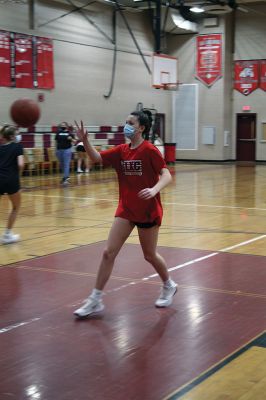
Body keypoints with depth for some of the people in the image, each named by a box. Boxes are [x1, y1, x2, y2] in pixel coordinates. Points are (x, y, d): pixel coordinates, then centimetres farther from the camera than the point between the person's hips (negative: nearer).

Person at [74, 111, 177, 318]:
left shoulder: (149, 150, -12)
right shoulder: (121, 151, 4)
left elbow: (167, 175, -17)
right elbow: (96, 157, -4)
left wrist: (154, 190, -36)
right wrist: (85, 140, -21)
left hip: (148, 211, -5)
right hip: (126, 210, 5)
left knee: (150, 255, 11)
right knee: (108, 253, -2)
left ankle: (169, 286, 39)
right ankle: (96, 300, 5)